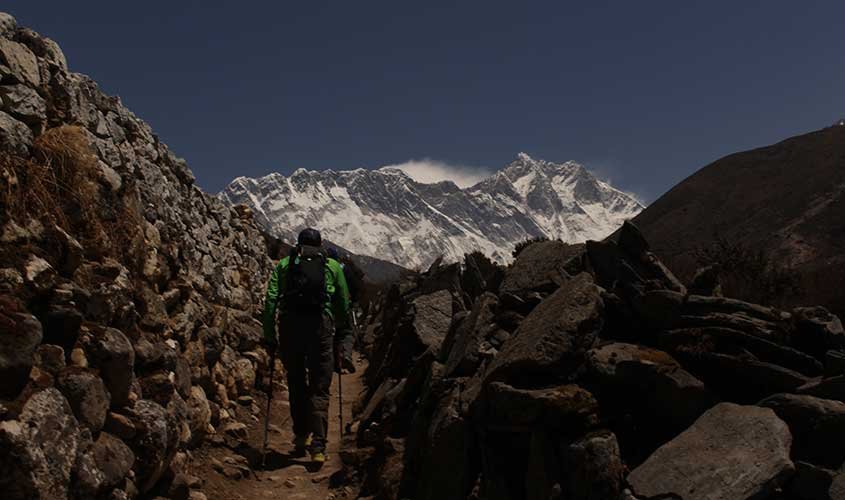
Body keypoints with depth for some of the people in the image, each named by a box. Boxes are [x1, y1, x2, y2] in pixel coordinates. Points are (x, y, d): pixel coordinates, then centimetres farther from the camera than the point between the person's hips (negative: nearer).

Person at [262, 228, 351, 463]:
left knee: (296, 384, 18)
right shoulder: (333, 266, 14)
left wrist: (269, 335, 5)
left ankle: (301, 437, 21)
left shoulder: (284, 265, 13)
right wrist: (343, 330, 24)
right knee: (319, 390, 4)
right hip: (321, 327, -1)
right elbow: (344, 304, 14)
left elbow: (271, 300, 3)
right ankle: (318, 446, -5)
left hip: (290, 327, 1)